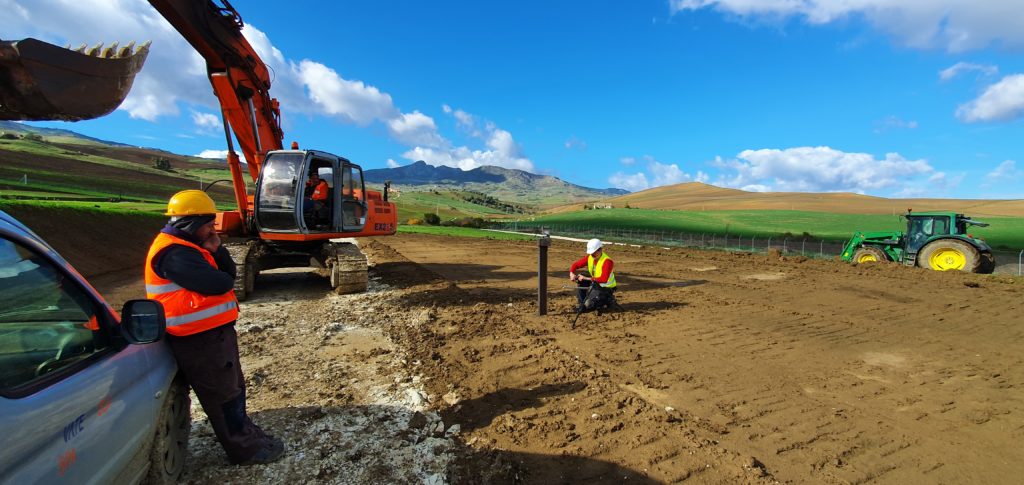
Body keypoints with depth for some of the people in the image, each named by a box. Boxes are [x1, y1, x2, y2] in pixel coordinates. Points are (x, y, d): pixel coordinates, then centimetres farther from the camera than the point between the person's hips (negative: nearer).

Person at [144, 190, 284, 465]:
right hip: (201, 340, -10)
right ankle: (245, 450, 19)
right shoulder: (174, 254, -22)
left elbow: (228, 273, 8)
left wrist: (216, 250, -7)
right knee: (225, 396, 4)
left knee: (233, 388, 22)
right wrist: (224, 279, -7)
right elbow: (218, 284, -29)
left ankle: (244, 433, 38)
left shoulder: (187, 247, 11)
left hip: (213, 333, 10)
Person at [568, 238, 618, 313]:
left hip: (606, 288, -8)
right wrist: (572, 273, -23)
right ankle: (582, 304, 3)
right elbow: (575, 265, -1)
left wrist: (586, 278, -36)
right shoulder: (589, 257, -5)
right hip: (595, 283, 8)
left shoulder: (607, 261, -27)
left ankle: (608, 300, 6)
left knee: (588, 304, -19)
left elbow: (604, 280, -36)